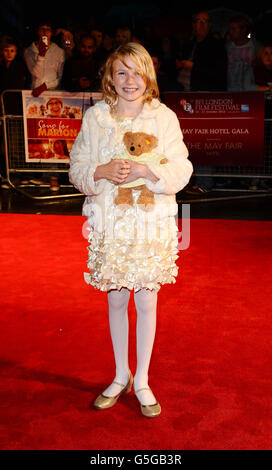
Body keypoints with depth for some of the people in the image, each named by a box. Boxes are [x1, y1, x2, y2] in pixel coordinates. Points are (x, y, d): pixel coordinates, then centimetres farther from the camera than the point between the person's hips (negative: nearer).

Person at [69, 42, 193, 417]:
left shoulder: (164, 117, -3)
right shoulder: (95, 117, 2)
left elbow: (181, 172, -5)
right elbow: (77, 169, 2)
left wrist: (144, 171, -22)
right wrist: (104, 171, -19)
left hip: (153, 223, -1)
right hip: (109, 224, 2)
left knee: (147, 302, 8)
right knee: (116, 301, 13)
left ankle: (142, 381, 26)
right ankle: (121, 376, 33)